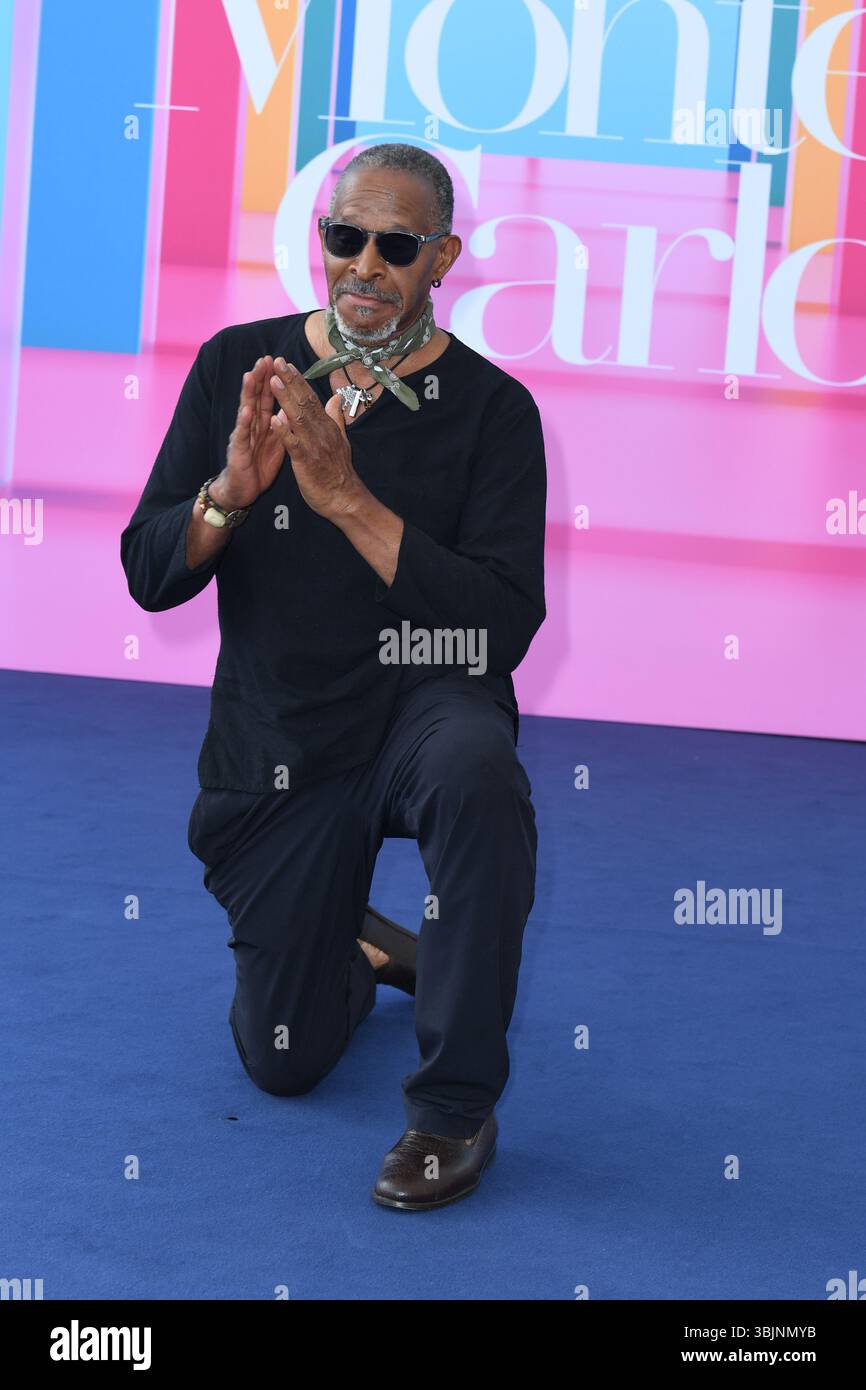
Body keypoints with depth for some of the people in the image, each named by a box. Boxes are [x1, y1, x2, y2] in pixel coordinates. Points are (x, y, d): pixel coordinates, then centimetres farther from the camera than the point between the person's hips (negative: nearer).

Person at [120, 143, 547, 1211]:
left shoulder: (490, 407, -9)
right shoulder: (237, 366, -2)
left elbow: (506, 627, -19)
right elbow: (148, 577, -4)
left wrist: (347, 498, -26)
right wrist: (231, 489, -24)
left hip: (425, 701, -2)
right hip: (274, 743, 3)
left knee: (476, 775, -40)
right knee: (283, 1063, 5)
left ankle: (456, 1106, -22)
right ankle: (362, 951, 43)